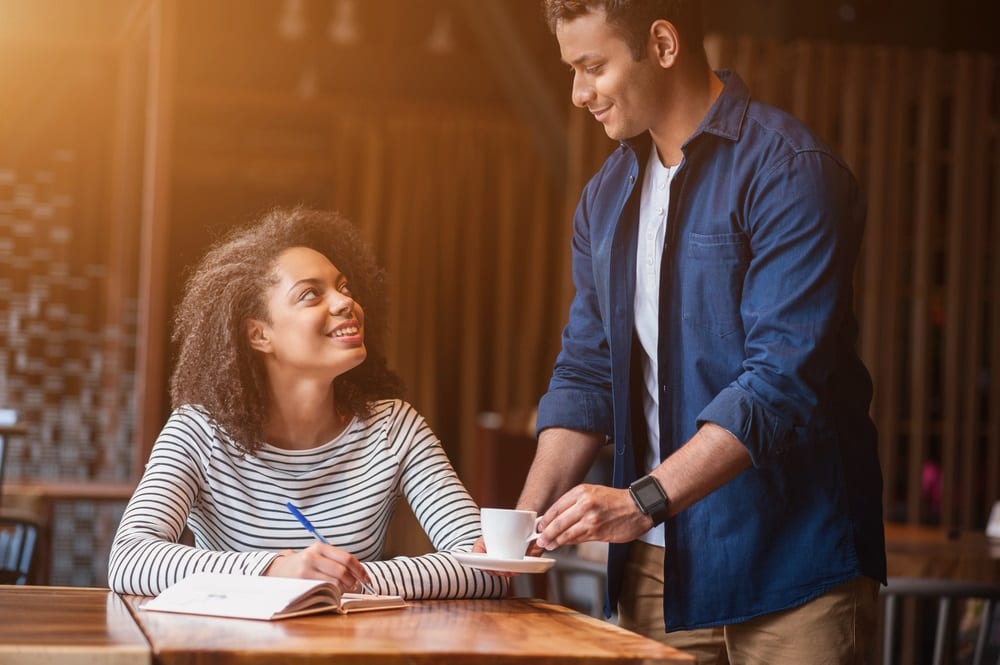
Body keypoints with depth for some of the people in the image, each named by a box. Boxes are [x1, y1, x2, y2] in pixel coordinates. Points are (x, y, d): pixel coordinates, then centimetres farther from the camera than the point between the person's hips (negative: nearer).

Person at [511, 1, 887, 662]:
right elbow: (585, 373, 12)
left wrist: (644, 499, -24)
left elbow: (782, 378, -20)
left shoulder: (790, 172, -12)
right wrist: (527, 518, -2)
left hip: (788, 563, -6)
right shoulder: (605, 197, 12)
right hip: (657, 563, 6)